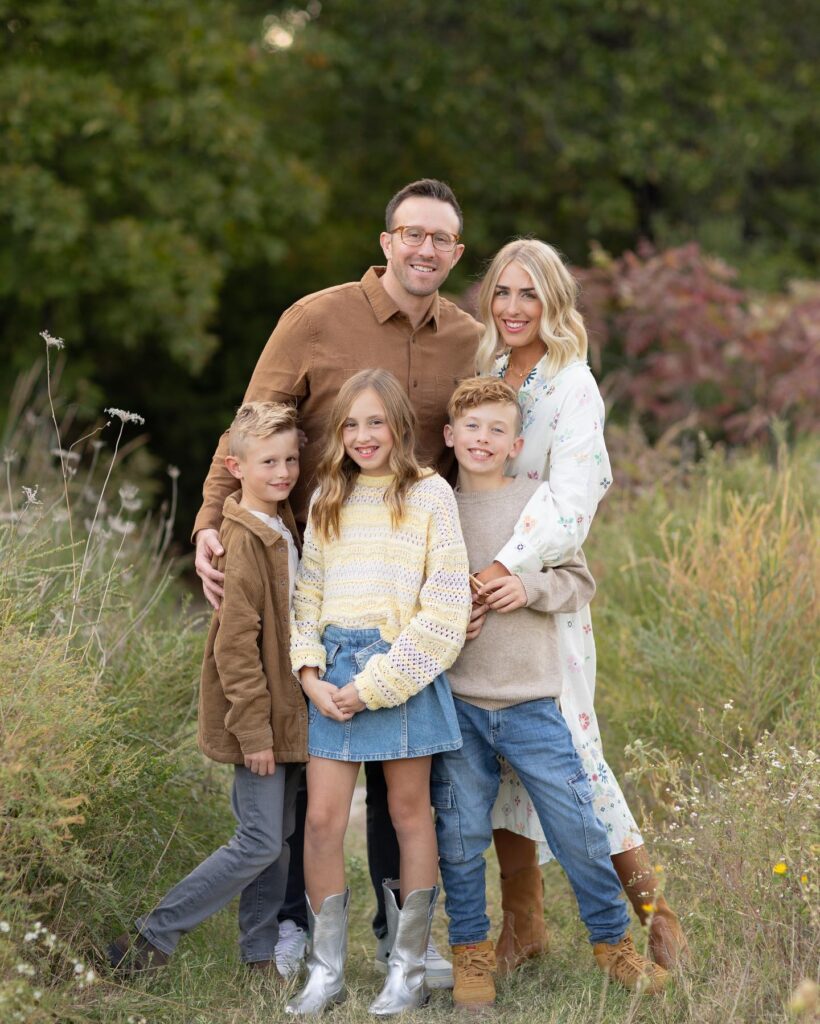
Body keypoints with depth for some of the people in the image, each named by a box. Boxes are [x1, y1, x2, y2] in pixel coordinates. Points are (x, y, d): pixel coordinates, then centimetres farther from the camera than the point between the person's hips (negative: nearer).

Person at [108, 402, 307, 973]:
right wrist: (254, 729, -21)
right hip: (257, 717, -9)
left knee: (276, 839, 12)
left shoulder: (282, 529, 11)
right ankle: (152, 941, 0)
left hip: (284, 713, 9)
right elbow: (235, 644, -21)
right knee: (260, 844, -8)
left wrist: (280, 719, 17)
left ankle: (262, 958, 20)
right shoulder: (245, 541, -18)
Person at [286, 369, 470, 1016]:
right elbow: (309, 592, 11)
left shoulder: (430, 495, -5)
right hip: (335, 671, 4)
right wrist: (310, 673, -5)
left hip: (403, 668, -4)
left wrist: (373, 687, -12)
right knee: (322, 820, -1)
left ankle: (408, 972, 15)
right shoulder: (329, 499, 10)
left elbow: (444, 609, -9)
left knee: (410, 815, 6)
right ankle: (326, 973, 9)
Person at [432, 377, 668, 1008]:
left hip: (531, 701, -1)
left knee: (578, 827, 0)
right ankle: (471, 951, 21)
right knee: (460, 837, 5)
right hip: (456, 700, 1)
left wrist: (529, 587, -14)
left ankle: (613, 939, 18)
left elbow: (581, 584, 4)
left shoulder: (538, 499, 2)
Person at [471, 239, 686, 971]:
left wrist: (498, 573, -32)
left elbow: (568, 506, -22)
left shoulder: (573, 389, -10)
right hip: (482, 585, 6)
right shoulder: (486, 377, 11)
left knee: (566, 747, -7)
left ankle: (652, 907, 7)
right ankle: (523, 923, 17)